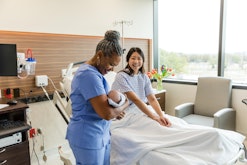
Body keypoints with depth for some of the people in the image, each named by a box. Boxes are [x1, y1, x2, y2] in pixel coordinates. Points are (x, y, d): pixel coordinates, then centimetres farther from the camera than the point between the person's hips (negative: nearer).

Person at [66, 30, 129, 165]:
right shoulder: (89, 75, -23)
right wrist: (125, 104, -10)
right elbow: (107, 113, -28)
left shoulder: (93, 71, 9)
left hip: (101, 135, 10)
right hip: (88, 138, -9)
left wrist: (115, 112, 1)